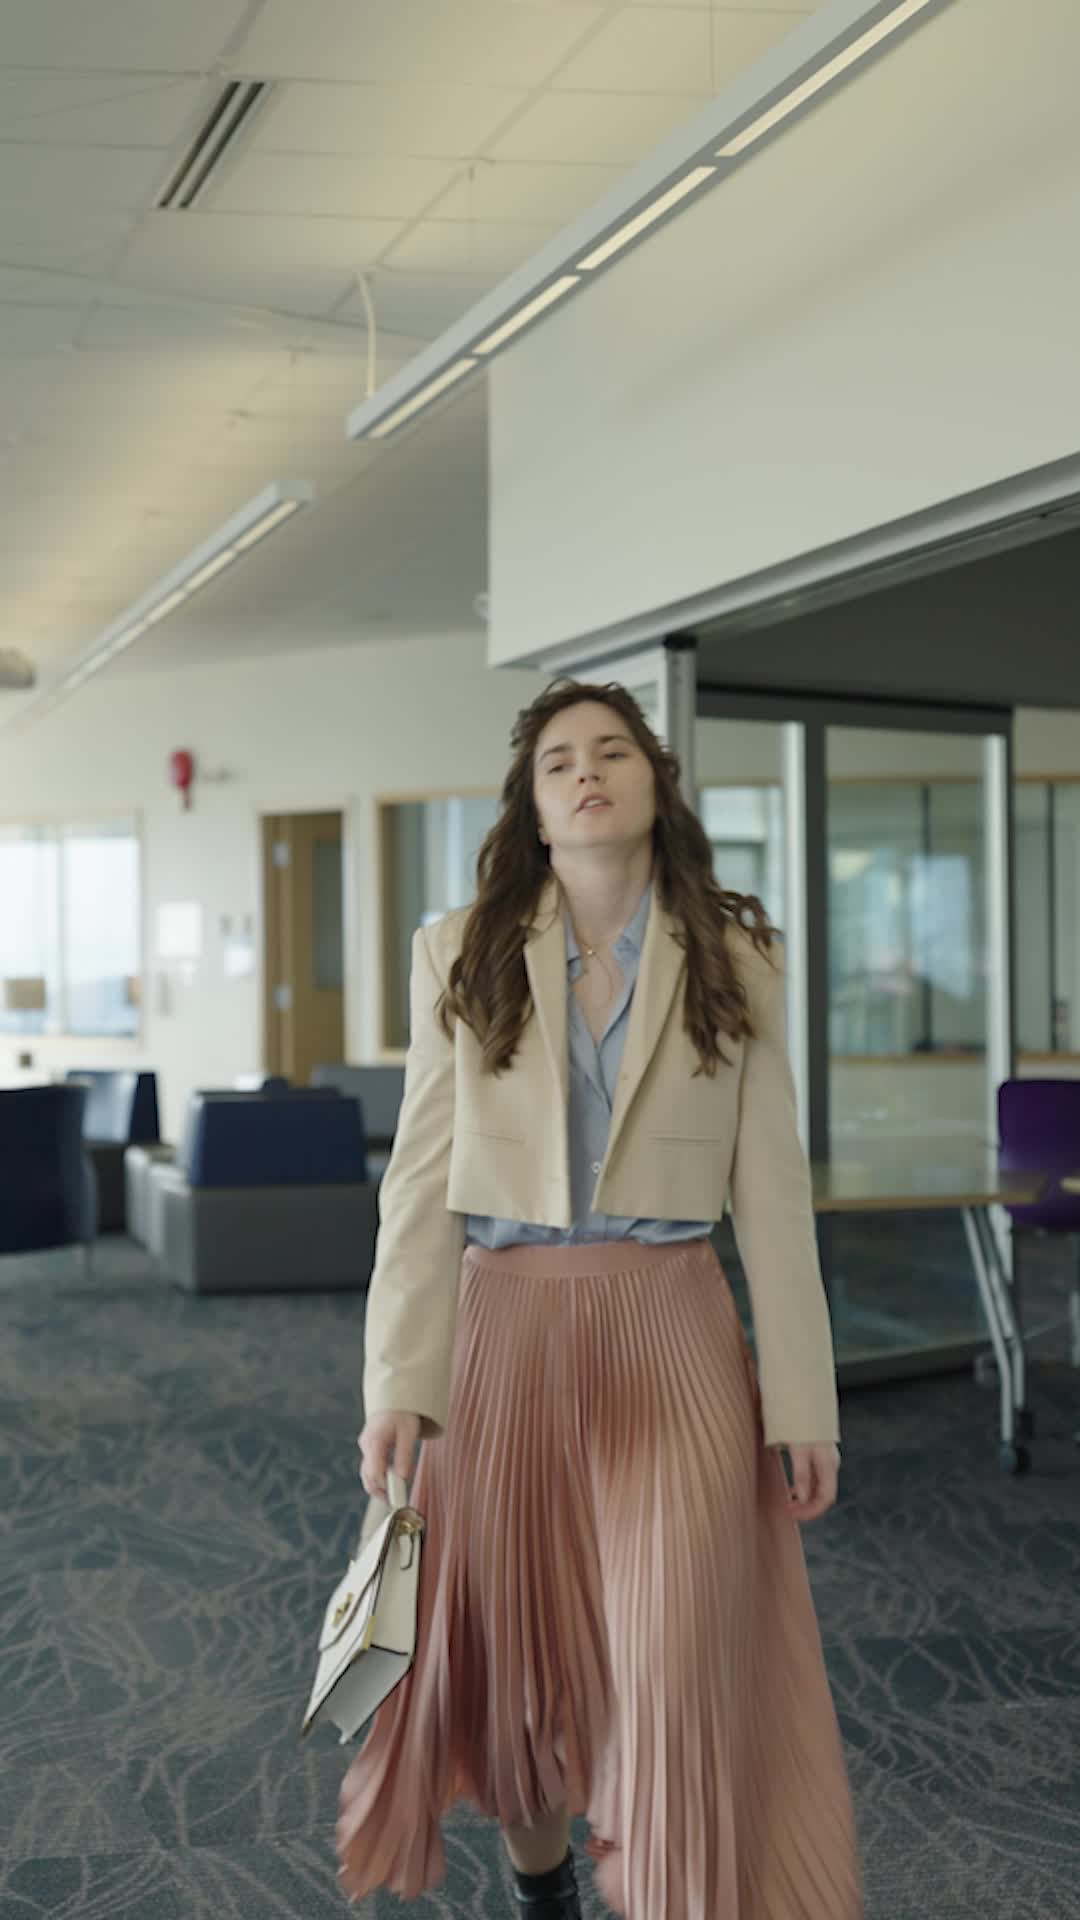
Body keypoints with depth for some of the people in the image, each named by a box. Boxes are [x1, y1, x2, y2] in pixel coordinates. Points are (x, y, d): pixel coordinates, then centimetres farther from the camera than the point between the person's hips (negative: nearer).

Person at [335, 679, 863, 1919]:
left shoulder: (733, 965, 3)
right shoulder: (462, 956, 2)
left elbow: (772, 1194, 1)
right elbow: (420, 1179, -1)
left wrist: (802, 1401, -2)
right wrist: (397, 1385, -9)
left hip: (671, 1334, -1)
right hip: (504, 1330, 1)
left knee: (678, 1667, -10)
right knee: (508, 1653, 11)